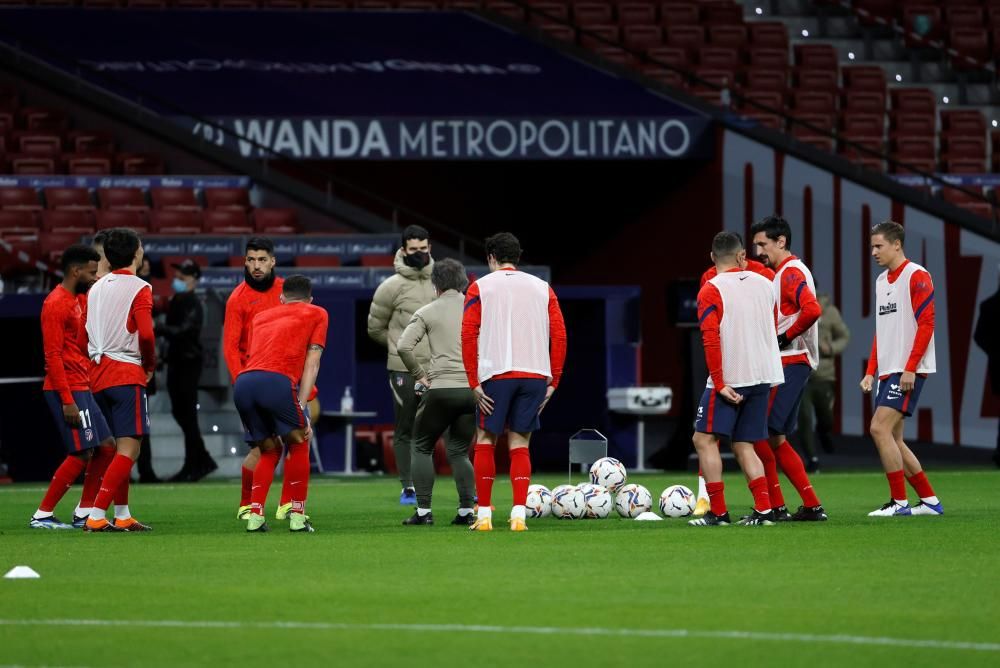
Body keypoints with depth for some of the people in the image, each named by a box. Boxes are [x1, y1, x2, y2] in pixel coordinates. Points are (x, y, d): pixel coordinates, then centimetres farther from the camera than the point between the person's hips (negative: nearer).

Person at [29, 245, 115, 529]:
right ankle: (42, 515, -5)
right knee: (81, 454, -10)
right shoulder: (56, 304, -14)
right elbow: (53, 356, -19)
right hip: (67, 390, -10)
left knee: (106, 446, 9)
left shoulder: (77, 301, 16)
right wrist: (67, 400, -22)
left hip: (81, 388, 10)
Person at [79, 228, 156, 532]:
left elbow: (83, 341, 14)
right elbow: (145, 334, -19)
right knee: (129, 450, -9)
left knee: (121, 447, 17)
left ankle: (122, 515, 17)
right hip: (127, 375, -8)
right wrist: (150, 364, -2)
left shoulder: (96, 289, 14)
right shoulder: (139, 289, -7)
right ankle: (96, 516, -19)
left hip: (98, 374, 8)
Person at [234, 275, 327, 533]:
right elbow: (311, 364, 13)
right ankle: (297, 517, 8)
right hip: (277, 379, -4)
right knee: (298, 444, 14)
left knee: (269, 451, 21)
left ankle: (255, 516, 10)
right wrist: (301, 406, 6)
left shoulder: (262, 316, 35)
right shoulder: (316, 314, 23)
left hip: (243, 382, 4)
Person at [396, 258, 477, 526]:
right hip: (474, 389, 3)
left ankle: (423, 511, 5)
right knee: (459, 451, 15)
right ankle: (467, 510, 3)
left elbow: (403, 347, -10)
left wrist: (420, 374, 1)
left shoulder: (426, 312, 2)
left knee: (422, 448, 13)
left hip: (441, 388, -3)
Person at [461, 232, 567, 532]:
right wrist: (553, 381, 9)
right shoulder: (542, 289, 13)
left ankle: (484, 515, 6)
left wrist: (474, 382, -3)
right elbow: (559, 336, 6)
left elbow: (468, 335, -4)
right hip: (535, 374, 2)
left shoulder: (480, 288, 5)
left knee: (485, 440, 9)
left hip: (496, 373, -2)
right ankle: (518, 515, -4)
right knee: (520, 445, 8)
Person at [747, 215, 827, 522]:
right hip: (786, 363, 10)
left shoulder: (792, 272, -12)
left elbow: (812, 310, -28)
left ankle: (775, 507, -6)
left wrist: (785, 338, -17)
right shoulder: (780, 273, 20)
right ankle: (812, 506, 11)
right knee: (775, 439, 11)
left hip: (789, 363, -10)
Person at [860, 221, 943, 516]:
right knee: (892, 439, 6)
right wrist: (871, 371, 15)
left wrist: (910, 368, -19)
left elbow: (926, 324, -14)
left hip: (909, 371, -9)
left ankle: (899, 502, -11)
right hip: (888, 371, 9)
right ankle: (929, 500, 14)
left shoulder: (917, 276, -9)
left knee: (880, 428, -16)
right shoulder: (882, 281, 17)